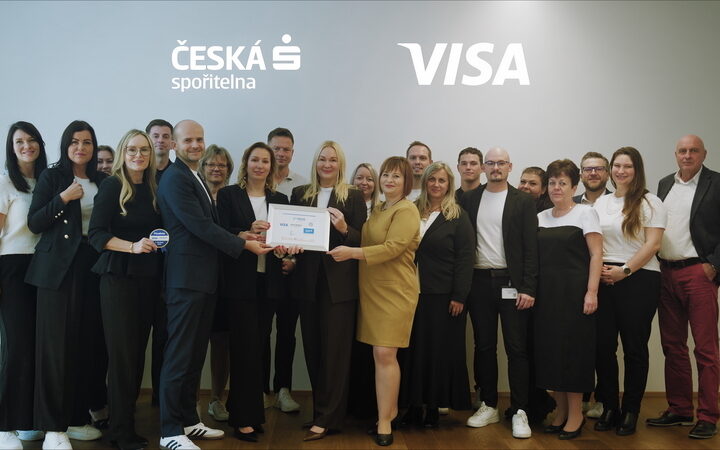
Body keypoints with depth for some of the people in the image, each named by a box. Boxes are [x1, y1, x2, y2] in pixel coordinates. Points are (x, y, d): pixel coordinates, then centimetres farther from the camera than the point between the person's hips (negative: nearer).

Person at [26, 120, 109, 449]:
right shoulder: (51, 177, 2)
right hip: (59, 268, -4)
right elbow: (34, 223, -6)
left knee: (88, 342, 4)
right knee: (57, 343, -4)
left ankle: (77, 418, 17)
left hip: (92, 267, 4)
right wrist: (63, 199, -15)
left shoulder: (102, 182, 13)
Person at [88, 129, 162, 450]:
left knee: (138, 351, 9)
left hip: (148, 277, 5)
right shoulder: (112, 186, -4)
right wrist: (133, 246, -22)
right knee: (123, 353, -3)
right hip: (119, 276, -5)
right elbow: (95, 234, -11)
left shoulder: (153, 189, 11)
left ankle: (127, 421, 20)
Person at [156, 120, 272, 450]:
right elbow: (200, 226, -17)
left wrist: (245, 233, 8)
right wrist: (244, 245, -12)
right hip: (187, 277, -10)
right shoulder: (175, 177, -11)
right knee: (179, 355, -4)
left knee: (196, 354, 14)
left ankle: (188, 420, 24)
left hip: (203, 277, 10)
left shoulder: (196, 179, 20)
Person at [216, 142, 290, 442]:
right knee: (246, 347, -4)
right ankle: (244, 418, 7)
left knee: (258, 346, 9)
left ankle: (250, 410, 23)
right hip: (240, 282, -4)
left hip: (268, 282, 4)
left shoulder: (280, 199, 14)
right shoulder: (228, 195, 2)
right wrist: (246, 234, -23)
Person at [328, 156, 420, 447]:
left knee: (385, 354, -8)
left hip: (395, 291, -7)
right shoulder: (377, 210, 18)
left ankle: (384, 420, 1)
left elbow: (393, 248, -20)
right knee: (379, 354, 9)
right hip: (372, 289, 7)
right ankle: (390, 409, 23)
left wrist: (352, 253, -24)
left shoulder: (407, 211, -9)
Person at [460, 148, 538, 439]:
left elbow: (531, 248, -3)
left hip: (511, 283, -3)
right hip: (479, 282, 3)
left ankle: (519, 412, 7)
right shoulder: (469, 200, 8)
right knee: (484, 347, 10)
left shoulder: (523, 201, 1)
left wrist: (528, 288, -10)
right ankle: (488, 406, 21)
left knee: (516, 348, 0)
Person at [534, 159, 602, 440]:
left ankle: (576, 414, 13)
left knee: (573, 348, -1)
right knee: (549, 348, 7)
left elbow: (596, 255, -8)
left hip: (574, 291, -5)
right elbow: (535, 256, 13)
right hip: (546, 293, 5)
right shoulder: (540, 217, 12)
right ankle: (561, 410, 21)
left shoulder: (585, 212, -2)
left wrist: (591, 292, -16)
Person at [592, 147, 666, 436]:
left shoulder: (650, 203, 0)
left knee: (634, 347, 3)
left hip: (639, 279, -4)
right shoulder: (600, 203, 14)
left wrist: (624, 270, -15)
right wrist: (597, 267, -4)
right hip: (604, 280, 4)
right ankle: (609, 408, 16)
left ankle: (631, 411, 14)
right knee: (603, 345, 3)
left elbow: (653, 244, -8)